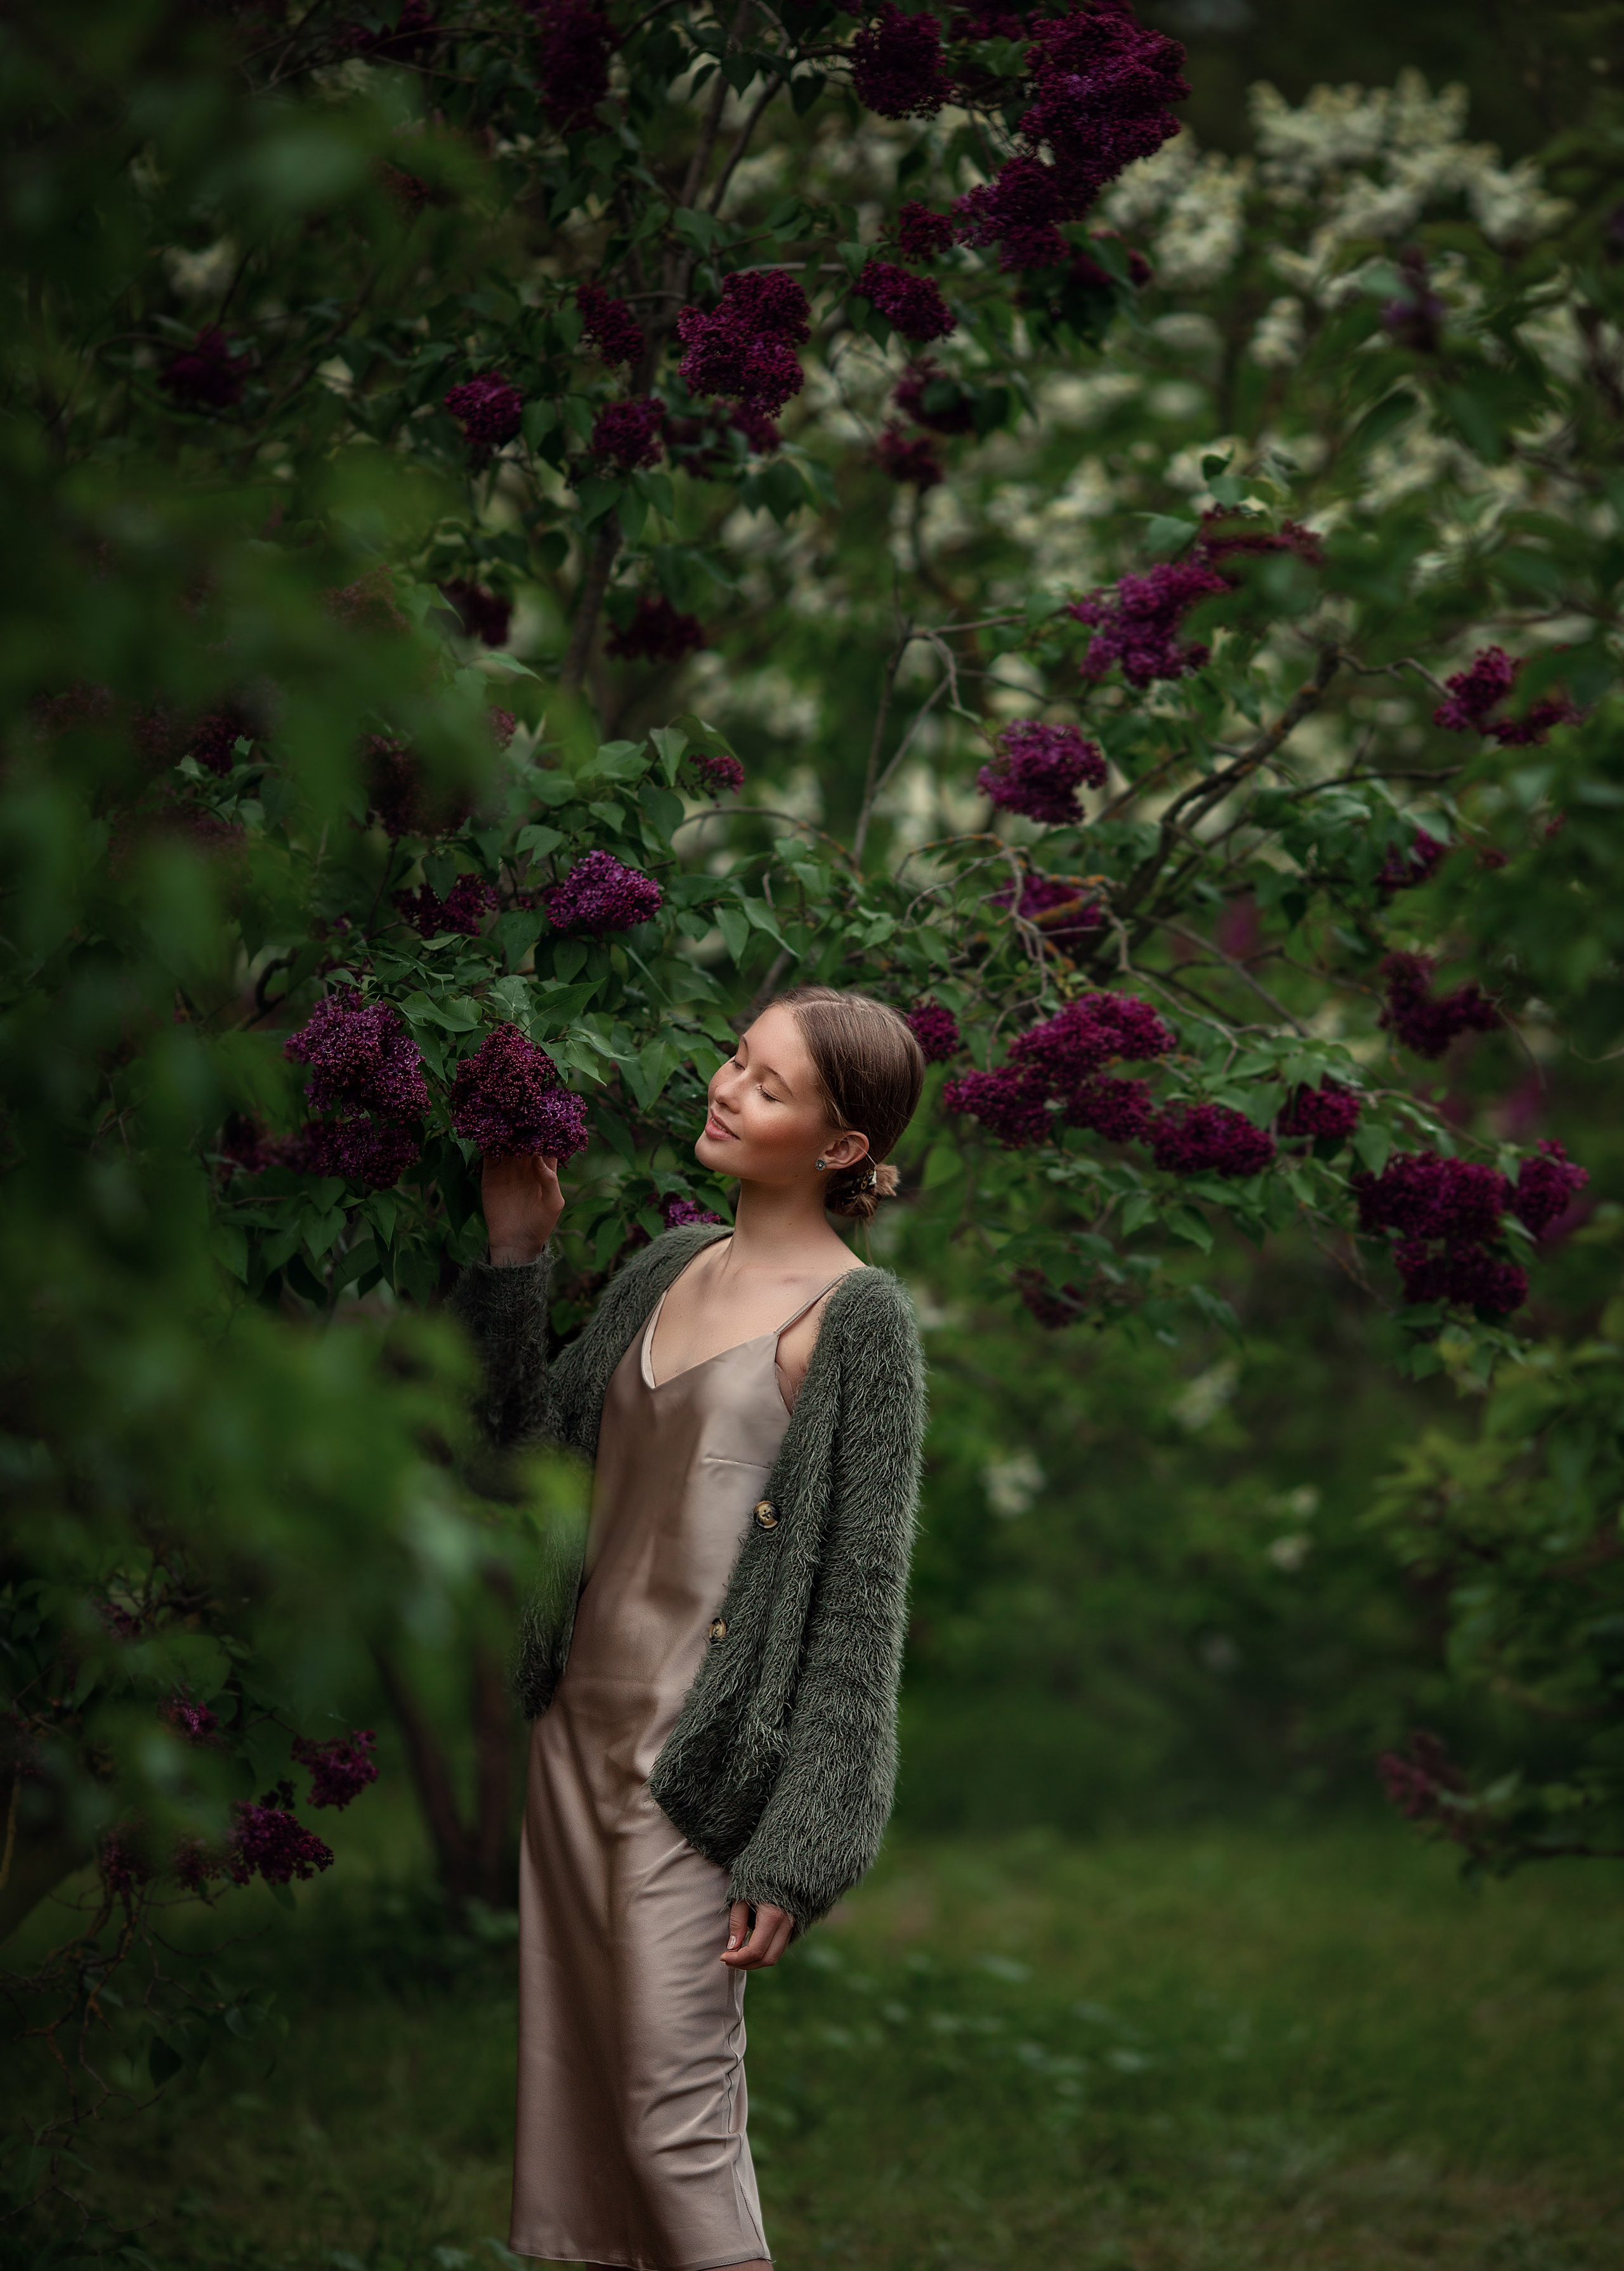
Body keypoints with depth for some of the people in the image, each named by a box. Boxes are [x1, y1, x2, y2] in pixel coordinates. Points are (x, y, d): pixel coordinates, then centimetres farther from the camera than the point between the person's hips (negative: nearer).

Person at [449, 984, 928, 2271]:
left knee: (675, 2114, -5)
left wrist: (795, 1852, -16)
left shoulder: (856, 1318, -10)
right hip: (579, 1721, 7)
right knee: (568, 2097, 11)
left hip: (695, 1763, -7)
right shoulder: (672, 1267, 11)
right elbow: (530, 1440, 13)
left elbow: (862, 1601, -12)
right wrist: (515, 1255, 4)